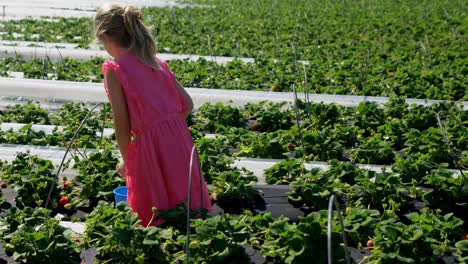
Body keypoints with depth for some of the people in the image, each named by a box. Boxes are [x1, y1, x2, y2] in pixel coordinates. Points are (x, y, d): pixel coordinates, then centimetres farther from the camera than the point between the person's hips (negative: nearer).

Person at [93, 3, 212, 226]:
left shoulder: (114, 70, -6)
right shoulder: (157, 62, 12)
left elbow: (122, 124, -8)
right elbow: (187, 104, 11)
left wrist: (126, 160, 6)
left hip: (150, 147, -6)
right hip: (180, 140, 6)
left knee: (153, 220, 9)